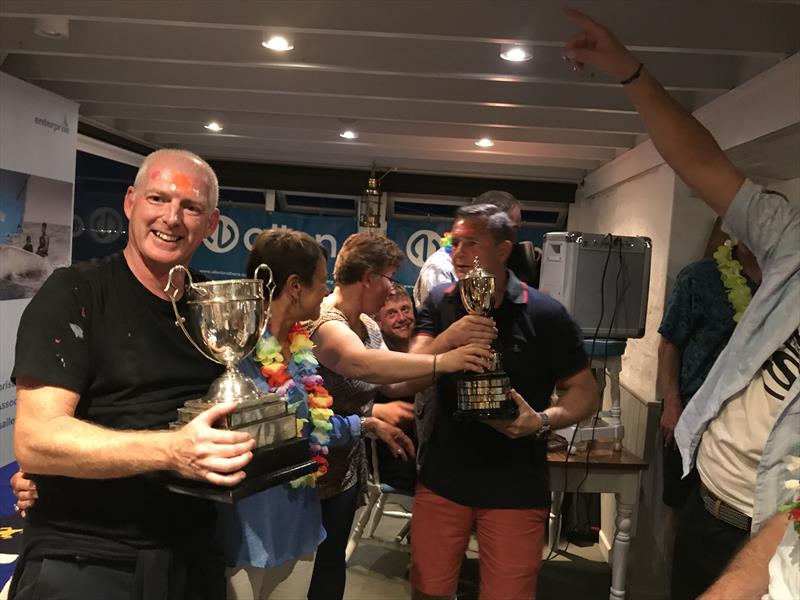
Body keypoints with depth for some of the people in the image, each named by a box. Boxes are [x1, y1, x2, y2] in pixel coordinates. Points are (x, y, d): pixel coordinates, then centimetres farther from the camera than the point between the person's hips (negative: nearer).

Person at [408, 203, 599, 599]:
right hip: (442, 479, 3)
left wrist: (542, 420, -24)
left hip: (516, 487, -2)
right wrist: (448, 338, -28)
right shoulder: (439, 303, 1)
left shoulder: (545, 314, -8)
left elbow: (585, 392, -4)